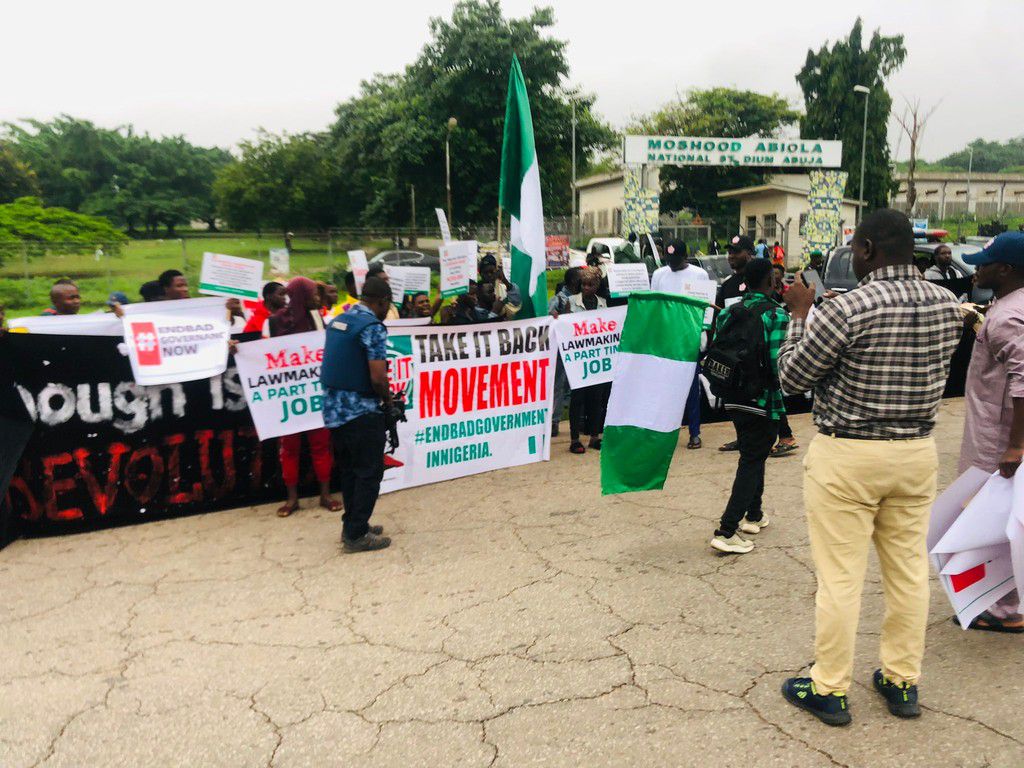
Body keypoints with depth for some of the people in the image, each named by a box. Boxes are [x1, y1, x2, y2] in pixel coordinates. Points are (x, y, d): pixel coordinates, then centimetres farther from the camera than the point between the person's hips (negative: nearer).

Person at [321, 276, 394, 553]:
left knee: (349, 470, 18)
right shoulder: (372, 326, -14)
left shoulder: (337, 321, 11)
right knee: (369, 473, 3)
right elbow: (378, 377, -21)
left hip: (333, 407, 8)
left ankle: (352, 525, 28)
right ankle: (356, 535, 8)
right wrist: (388, 400, -1)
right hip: (361, 411, -8)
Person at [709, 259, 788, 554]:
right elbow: (779, 364, -19)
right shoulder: (776, 315, -14)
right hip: (763, 402, -6)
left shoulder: (728, 313, 4)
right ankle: (726, 531, -3)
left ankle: (754, 515, 36)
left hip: (733, 399, 7)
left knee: (752, 456, 23)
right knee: (752, 462, 1)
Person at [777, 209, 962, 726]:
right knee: (909, 570, 16)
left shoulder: (847, 309, -18)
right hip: (918, 452, 7)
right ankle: (902, 682, 31)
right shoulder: (946, 305, 1)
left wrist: (798, 315, 3)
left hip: (846, 456, -6)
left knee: (839, 577, 4)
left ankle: (830, 690, 17)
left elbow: (791, 377, -9)